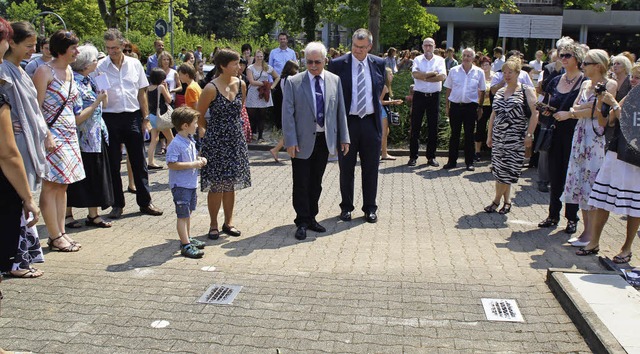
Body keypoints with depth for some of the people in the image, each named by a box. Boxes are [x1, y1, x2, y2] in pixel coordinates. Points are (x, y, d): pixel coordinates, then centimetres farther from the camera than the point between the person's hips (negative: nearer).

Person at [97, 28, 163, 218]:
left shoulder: (135, 64, 5)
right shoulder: (100, 66, -2)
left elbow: (142, 93, 9)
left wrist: (146, 117, 6)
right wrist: (98, 122, -16)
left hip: (133, 117, 2)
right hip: (110, 118, -1)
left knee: (139, 162, 6)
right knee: (113, 164, 6)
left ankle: (145, 202, 15)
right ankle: (117, 204, 18)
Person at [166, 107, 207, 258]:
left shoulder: (190, 140, 8)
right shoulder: (175, 144, -21)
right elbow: (172, 164, -25)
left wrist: (199, 159, 2)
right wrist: (192, 164, -25)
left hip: (191, 184, 9)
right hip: (180, 186, -9)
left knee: (188, 213, 21)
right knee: (182, 215, -4)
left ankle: (188, 238, 34)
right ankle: (186, 245, 0)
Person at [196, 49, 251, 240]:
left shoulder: (241, 85, 1)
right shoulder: (211, 89, -15)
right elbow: (199, 117, -5)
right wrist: (215, 130, 6)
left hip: (235, 140, 5)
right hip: (216, 142, -5)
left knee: (230, 184, 12)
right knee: (216, 185, 1)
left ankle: (228, 222, 23)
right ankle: (213, 225, 14)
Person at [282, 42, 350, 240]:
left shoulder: (334, 80, 4)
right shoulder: (293, 82, -5)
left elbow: (340, 111, 7)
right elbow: (287, 114, -7)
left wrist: (343, 138, 4)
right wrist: (290, 141, -14)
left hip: (324, 140, 3)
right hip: (303, 140, -3)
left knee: (316, 183, 14)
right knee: (301, 184, 3)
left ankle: (311, 218, 27)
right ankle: (302, 222, 14)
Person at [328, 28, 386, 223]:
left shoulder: (379, 64, 4)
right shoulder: (337, 64, -5)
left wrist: (375, 105, 12)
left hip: (371, 121, 2)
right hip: (347, 121, -2)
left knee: (371, 168, 8)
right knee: (346, 168, 8)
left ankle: (370, 208, 20)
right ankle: (346, 207, 21)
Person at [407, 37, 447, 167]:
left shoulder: (439, 60, 6)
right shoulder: (417, 59, 6)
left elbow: (442, 76, -11)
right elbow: (415, 74, -13)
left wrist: (424, 77, -13)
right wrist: (432, 74, -13)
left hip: (434, 96, 1)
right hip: (419, 95, 0)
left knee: (433, 127, 4)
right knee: (415, 127, 1)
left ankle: (431, 157, 13)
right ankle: (413, 156, 8)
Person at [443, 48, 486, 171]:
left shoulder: (479, 72, 3)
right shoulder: (453, 71, 3)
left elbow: (482, 91, 8)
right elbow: (448, 89, 7)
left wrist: (480, 107, 5)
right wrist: (447, 106, 4)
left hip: (470, 106, -1)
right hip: (455, 105, 1)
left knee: (469, 135, 4)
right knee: (454, 134, 7)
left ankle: (469, 162, 12)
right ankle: (452, 161, 14)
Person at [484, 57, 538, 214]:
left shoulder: (526, 91, -2)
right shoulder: (500, 92, 14)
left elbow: (535, 113, -8)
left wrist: (529, 135, -14)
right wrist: (489, 135, 15)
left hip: (515, 138, -5)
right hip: (498, 136, 5)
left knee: (506, 171, -6)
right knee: (499, 169, 4)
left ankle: (497, 200, 6)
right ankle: (506, 201, 15)